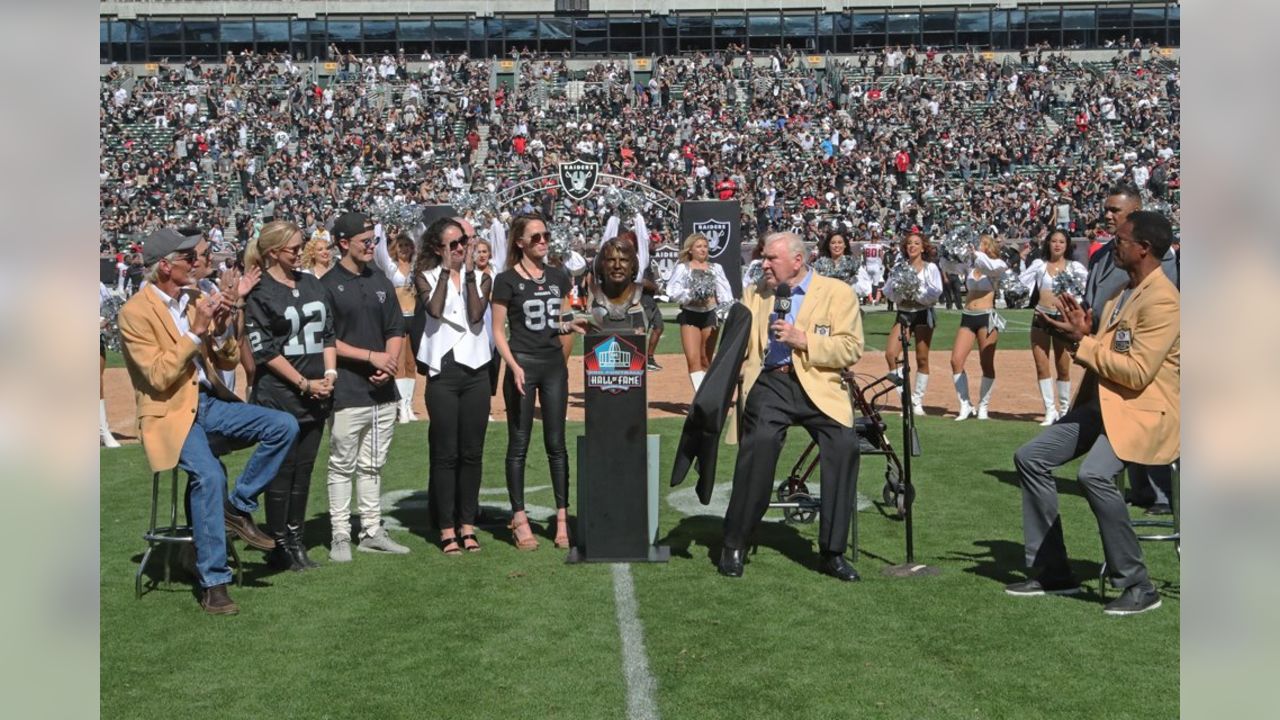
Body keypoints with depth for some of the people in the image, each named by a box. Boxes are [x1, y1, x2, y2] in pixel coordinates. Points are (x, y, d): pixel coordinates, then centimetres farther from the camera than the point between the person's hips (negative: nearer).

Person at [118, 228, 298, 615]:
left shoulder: (195, 300, 8)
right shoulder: (136, 312, -10)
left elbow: (228, 361, 11)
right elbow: (158, 376, -18)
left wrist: (221, 328, -9)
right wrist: (196, 331, -20)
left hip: (209, 401, 6)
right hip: (171, 412, -6)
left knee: (284, 426, -13)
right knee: (209, 475, -29)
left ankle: (238, 507, -1)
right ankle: (213, 583, -18)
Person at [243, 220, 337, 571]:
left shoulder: (311, 284, 13)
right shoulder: (259, 292, -6)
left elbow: (328, 333, 14)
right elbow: (263, 349, -10)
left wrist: (330, 374, -1)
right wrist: (304, 383, -12)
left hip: (316, 394, 6)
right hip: (279, 395, -6)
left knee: (304, 468, 9)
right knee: (282, 470, -1)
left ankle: (296, 540, 18)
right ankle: (279, 546, 9)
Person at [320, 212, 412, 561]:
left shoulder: (381, 282, 13)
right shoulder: (327, 285, -6)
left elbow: (396, 330, 15)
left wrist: (390, 362, -3)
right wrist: (371, 356, -15)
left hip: (383, 391, 6)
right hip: (347, 394, -6)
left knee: (372, 466, 13)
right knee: (342, 466, 2)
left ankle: (372, 532, 20)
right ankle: (340, 535, 10)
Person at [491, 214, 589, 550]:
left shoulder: (558, 277, 9)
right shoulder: (507, 280, -5)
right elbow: (498, 331, -5)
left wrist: (572, 324, -3)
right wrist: (514, 366, -16)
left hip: (554, 363, 4)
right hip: (522, 364, -4)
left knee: (556, 442, 6)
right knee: (519, 443, 2)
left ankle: (563, 517, 9)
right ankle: (519, 519, 9)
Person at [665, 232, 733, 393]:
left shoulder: (715, 268, 9)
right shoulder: (682, 268, 1)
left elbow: (725, 293, 4)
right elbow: (672, 291, -10)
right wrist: (691, 293, -24)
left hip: (710, 315, 2)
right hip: (690, 315, -2)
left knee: (706, 360, 11)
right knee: (693, 360, -12)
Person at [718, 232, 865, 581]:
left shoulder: (838, 293, 10)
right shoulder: (754, 293, 20)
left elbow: (851, 348, 0)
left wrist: (803, 340, -11)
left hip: (817, 385, -1)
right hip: (770, 382, 1)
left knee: (845, 444, -27)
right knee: (760, 441, -30)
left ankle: (833, 553, -13)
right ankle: (734, 546, -15)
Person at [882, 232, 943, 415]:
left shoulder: (930, 268, 0)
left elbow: (936, 292, -11)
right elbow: (888, 292, 5)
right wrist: (898, 286, -14)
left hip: (923, 313, -2)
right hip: (903, 313, 2)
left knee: (922, 359, 1)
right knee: (890, 354, -13)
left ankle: (917, 401, 13)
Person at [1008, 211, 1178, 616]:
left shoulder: (1162, 300, -17)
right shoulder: (1122, 292, 15)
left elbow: (1138, 372, -23)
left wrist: (1081, 343, -18)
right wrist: (1083, 334, 1)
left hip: (1141, 409, -10)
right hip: (1101, 402, 10)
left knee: (1094, 474, -33)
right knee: (1030, 458, 4)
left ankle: (1137, 587, -16)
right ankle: (1052, 574, 12)